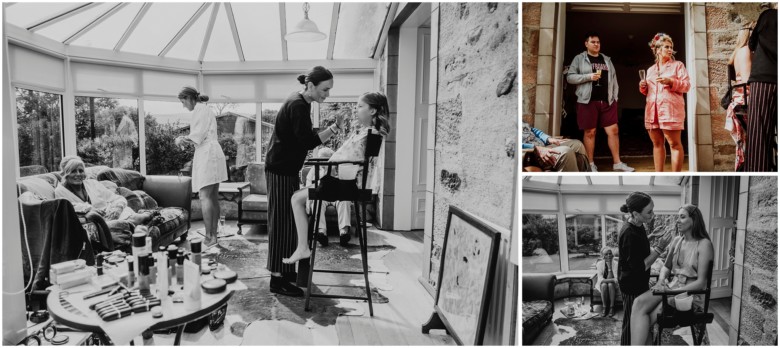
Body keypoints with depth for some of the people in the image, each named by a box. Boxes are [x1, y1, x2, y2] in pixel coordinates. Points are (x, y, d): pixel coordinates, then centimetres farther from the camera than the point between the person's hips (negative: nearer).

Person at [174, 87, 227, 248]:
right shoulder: (207, 109, 25)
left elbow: (197, 135, -11)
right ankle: (214, 234, 8)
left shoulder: (200, 109, -4)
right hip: (213, 152, 10)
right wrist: (186, 138, 12)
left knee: (204, 196, -12)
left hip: (207, 154, -10)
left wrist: (182, 139, 4)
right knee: (213, 197, 7)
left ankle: (209, 237, -14)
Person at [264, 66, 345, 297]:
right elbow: (307, 141, -26)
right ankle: (277, 279, 1)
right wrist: (334, 128, -30)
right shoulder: (298, 105, -19)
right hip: (281, 171, -10)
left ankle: (286, 270, 25)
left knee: (289, 221, 14)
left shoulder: (299, 102, 12)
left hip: (287, 169, 10)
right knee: (282, 222, -6)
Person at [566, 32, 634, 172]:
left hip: (607, 101, 4)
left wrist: (615, 97, 8)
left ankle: (617, 163, 7)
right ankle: (590, 164, 7)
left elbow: (614, 79, 18)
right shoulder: (579, 59, 5)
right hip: (588, 101, -4)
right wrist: (589, 76, -15)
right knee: (590, 132, -1)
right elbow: (570, 77, -3)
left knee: (613, 130, 0)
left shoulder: (607, 60, 19)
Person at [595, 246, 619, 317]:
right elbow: (600, 278, -14)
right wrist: (612, 280, -30)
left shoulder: (615, 263, -9)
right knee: (604, 285, -34)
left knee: (610, 285, -34)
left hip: (613, 285, 0)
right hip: (602, 284, 0)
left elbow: (615, 279, -18)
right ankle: (605, 307, -22)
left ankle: (612, 307, -22)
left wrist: (610, 267, -27)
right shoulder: (599, 264, -6)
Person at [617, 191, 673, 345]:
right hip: (632, 288, -9)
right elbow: (640, 267, -24)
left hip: (640, 283, 9)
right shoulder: (629, 234, -28)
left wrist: (655, 246, -4)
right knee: (631, 325, 6)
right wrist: (659, 248, -24)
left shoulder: (638, 227, 1)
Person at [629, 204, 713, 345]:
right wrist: (661, 279, -2)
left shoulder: (704, 244, -7)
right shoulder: (676, 241, 14)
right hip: (670, 286, 6)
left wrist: (676, 292, -18)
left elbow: (701, 282, -10)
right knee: (639, 303, -26)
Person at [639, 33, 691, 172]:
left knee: (674, 143, -8)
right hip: (652, 110, 5)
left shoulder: (678, 65, 9)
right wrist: (643, 87, 4)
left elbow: (687, 85, 0)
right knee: (657, 143, 7)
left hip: (670, 109, -5)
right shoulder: (650, 70, 20)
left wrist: (670, 82, -15)